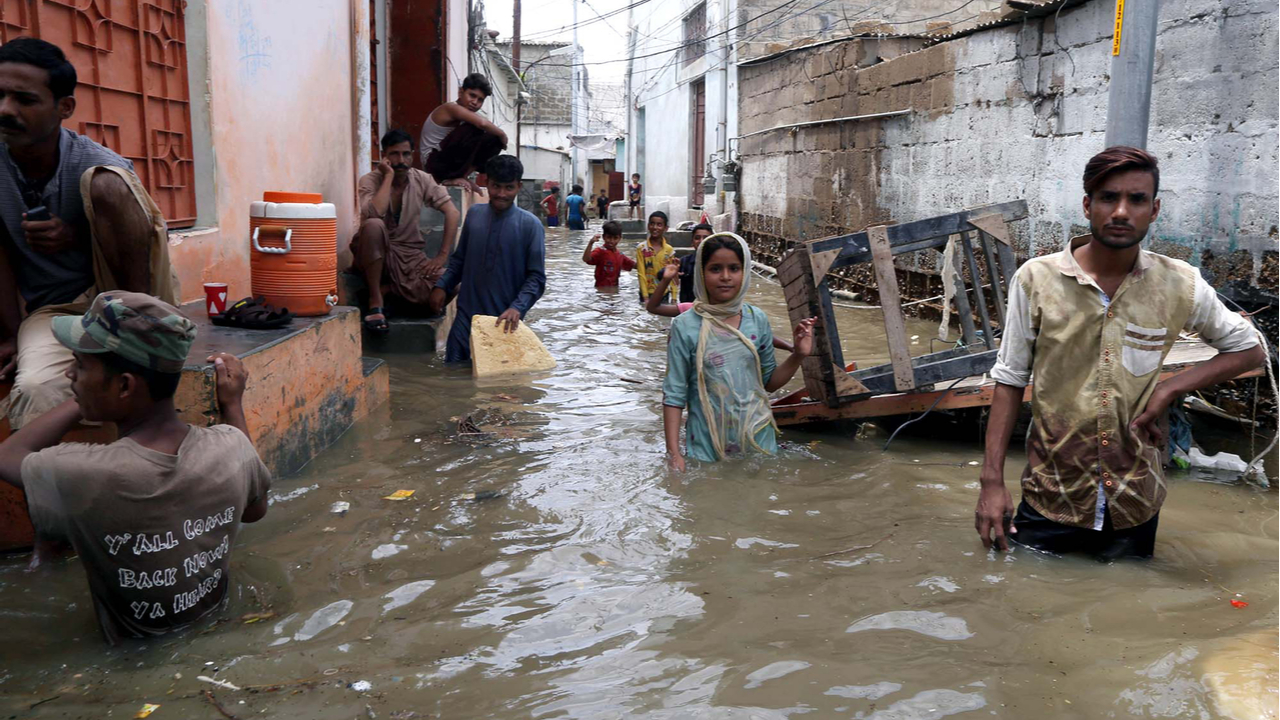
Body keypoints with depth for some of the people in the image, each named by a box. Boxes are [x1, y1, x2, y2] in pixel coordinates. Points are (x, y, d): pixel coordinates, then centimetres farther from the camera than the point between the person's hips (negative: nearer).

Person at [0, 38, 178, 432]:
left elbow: (141, 236, 0)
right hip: (52, 309, 0)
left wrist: (76, 238, -20)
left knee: (105, 185, -25)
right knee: (36, 389, -35)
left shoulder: (98, 167, -12)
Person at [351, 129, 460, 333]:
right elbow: (374, 214, -32)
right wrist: (389, 176, -22)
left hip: (410, 255, 3)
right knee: (373, 225, -38)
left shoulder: (422, 180, -1)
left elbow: (452, 212, -6)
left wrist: (442, 255, -15)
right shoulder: (369, 181, -10)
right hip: (376, 254, -2)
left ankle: (385, 290, -4)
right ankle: (375, 300, -22)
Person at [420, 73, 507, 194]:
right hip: (436, 163, -9)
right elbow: (482, 123, -34)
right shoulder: (451, 108, -18)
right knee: (473, 129, -25)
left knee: (494, 140, 1)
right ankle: (453, 178, -18)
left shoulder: (470, 115, 9)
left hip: (453, 164, 9)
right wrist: (502, 134, -19)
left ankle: (462, 176, -3)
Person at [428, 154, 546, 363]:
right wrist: (442, 286, 4)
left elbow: (536, 277, -8)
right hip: (467, 317, 3)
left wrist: (517, 308, -21)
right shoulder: (474, 214, 6)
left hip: (504, 320, -3)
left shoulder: (530, 225, -7)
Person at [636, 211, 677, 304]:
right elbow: (641, 274, -6)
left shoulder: (669, 250, 3)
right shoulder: (641, 248, -2)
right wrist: (645, 297, -12)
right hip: (648, 294, -1)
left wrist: (674, 298, -3)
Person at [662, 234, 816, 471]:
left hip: (758, 440, 3)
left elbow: (769, 382, 8)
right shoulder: (685, 326, -10)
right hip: (707, 447, -3)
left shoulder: (757, 319, -1)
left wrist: (798, 356, -8)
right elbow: (674, 395, -7)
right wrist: (673, 453, -12)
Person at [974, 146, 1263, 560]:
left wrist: (1169, 389, -8)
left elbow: (1248, 349, 9)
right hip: (1050, 498, -1)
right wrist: (992, 481, -7)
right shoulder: (1036, 279, -10)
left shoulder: (1180, 285, -5)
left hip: (1134, 502, 2)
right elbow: (1011, 380, -4)